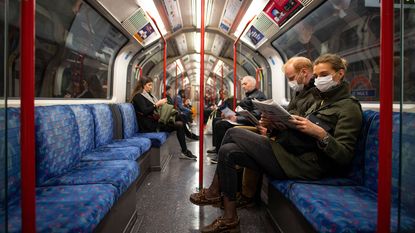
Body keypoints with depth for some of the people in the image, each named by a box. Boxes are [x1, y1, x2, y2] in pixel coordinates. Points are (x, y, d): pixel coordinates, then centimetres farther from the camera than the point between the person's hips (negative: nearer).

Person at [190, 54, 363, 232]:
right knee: (228, 151, -5)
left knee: (233, 133, -12)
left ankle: (214, 192, 7)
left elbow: (345, 156, -12)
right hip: (293, 154, 9)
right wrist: (273, 125, 3)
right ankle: (229, 218, 1)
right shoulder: (321, 100, 22)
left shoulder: (349, 106, -3)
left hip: (306, 165, -9)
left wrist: (320, 133, -25)